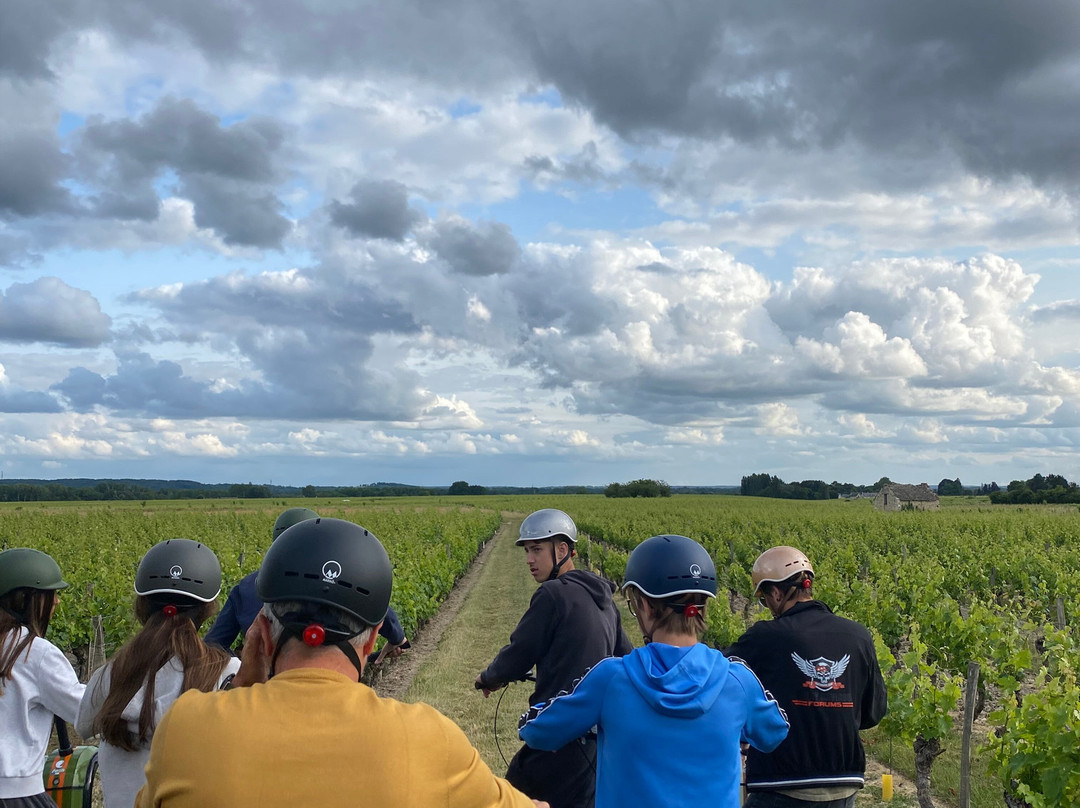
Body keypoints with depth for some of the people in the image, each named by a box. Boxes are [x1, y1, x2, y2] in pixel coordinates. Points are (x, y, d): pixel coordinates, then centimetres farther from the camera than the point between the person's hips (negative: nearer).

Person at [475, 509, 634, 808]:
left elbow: (518, 657, -12)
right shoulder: (601, 598, 11)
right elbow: (627, 658, 18)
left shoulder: (554, 594, -15)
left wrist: (487, 678, 7)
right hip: (599, 733, 9)